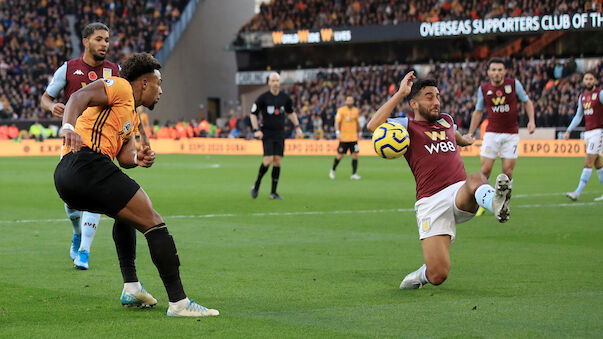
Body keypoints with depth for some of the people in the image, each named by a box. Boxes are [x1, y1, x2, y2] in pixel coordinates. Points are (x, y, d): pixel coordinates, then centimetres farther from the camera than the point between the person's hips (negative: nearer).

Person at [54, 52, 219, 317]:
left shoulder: (132, 116, 31)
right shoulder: (120, 87, 3)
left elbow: (124, 156, 21)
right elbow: (80, 96, -14)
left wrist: (138, 158, -2)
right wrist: (68, 126, -33)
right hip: (87, 164, -11)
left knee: (126, 213, 34)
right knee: (152, 222, -8)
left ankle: (131, 287, 28)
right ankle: (178, 302, -13)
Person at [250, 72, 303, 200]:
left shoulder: (285, 98, 5)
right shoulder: (263, 97, -6)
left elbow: (291, 113, 23)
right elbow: (253, 114, 1)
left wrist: (297, 127, 15)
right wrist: (256, 130, -10)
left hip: (280, 134, 4)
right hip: (267, 133, -4)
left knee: (278, 161, -1)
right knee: (268, 160, -15)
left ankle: (273, 192, 6)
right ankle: (256, 185, 6)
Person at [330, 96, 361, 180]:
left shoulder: (355, 110, 10)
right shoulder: (341, 110, -5)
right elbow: (337, 122, -13)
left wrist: (359, 132, 28)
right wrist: (337, 132, -26)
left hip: (353, 138, 4)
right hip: (344, 138, -4)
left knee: (355, 155, -6)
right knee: (340, 155, 1)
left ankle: (354, 174, -3)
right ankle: (333, 170, 24)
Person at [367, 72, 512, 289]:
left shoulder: (446, 121, 24)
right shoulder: (407, 127, 7)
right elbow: (374, 126, -13)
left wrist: (463, 140, 72)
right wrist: (400, 94, -9)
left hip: (460, 195, 3)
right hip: (431, 203, -3)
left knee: (476, 179, -36)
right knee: (438, 276, -13)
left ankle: (496, 204, -69)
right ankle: (422, 274, 23)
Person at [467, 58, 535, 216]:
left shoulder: (514, 84, -4)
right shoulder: (483, 89, 0)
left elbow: (527, 102, 8)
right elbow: (478, 111, 12)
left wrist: (531, 121, -5)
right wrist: (470, 133, 10)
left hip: (511, 134, -1)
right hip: (491, 133, 1)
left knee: (507, 172, -3)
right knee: (485, 170, -6)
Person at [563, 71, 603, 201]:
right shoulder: (582, 96, 14)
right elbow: (578, 116, 23)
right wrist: (569, 130, 20)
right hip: (588, 132, 7)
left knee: (588, 162, -10)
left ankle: (578, 192, -13)